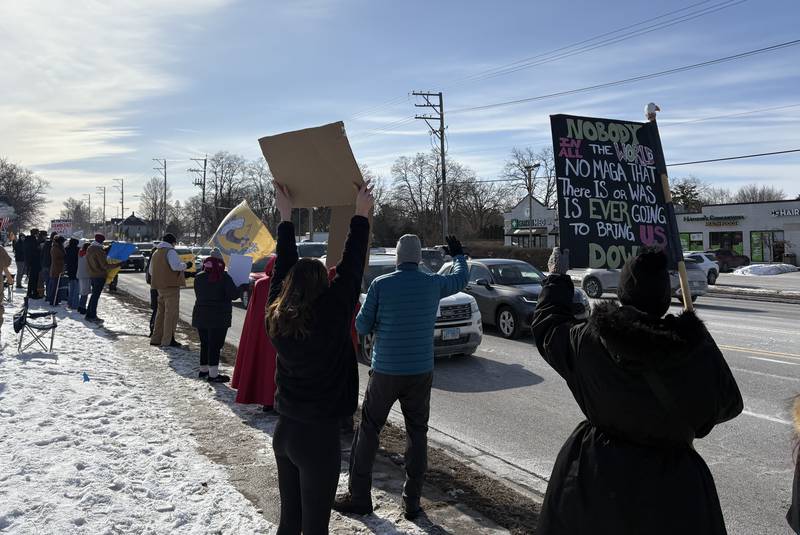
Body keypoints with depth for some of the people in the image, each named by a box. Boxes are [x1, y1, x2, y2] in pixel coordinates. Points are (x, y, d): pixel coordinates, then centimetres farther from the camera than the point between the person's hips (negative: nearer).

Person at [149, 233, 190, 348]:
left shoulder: (156, 253, 19)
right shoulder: (170, 251, -10)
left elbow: (151, 271, 25)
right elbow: (176, 266, -24)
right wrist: (186, 265, -8)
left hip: (160, 287, 9)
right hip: (171, 286, -9)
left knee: (161, 312, 17)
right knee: (171, 313, -6)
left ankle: (156, 338, 23)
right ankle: (168, 340, -7)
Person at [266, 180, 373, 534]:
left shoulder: (276, 318, -3)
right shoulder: (331, 318, -18)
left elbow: (283, 269, 8)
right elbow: (350, 271, -12)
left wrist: (286, 216, 15)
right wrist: (361, 216, -2)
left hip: (284, 430, 6)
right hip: (318, 436, -6)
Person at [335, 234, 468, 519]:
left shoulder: (380, 285, -9)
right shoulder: (433, 284, -2)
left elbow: (362, 327, -3)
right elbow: (461, 278, 19)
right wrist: (458, 254, 37)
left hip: (385, 372, -2)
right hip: (421, 372, 2)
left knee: (368, 431, 11)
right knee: (417, 434, 12)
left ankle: (359, 496, 17)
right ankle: (412, 501, 16)